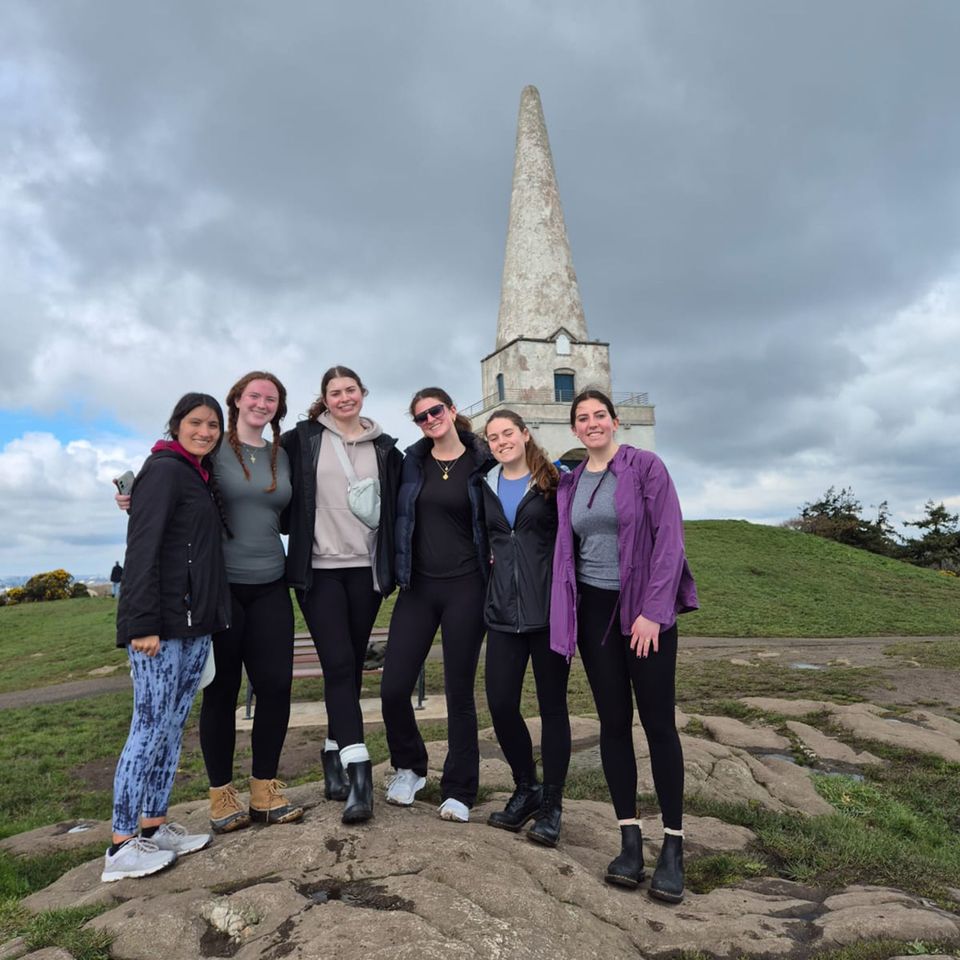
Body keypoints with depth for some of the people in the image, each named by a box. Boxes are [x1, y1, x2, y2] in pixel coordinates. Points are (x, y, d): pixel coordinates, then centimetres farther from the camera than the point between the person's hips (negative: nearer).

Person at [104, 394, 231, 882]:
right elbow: (142, 548, -16)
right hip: (161, 623, -8)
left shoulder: (202, 478, 17)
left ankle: (154, 826, 23)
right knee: (150, 726, -3)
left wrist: (210, 618, 15)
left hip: (196, 623, 9)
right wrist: (142, 622, -21)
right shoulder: (164, 470, -8)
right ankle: (121, 846, 8)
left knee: (173, 726, 13)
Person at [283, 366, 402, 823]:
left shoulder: (384, 447, 9)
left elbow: (397, 508, 13)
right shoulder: (303, 438, 2)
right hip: (319, 568, -2)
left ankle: (334, 756, 26)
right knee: (338, 664, -10)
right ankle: (359, 773, -8)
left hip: (365, 569, 3)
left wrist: (392, 566, 8)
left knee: (353, 666, 9)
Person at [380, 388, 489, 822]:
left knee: (459, 691, 5)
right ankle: (408, 767, 28)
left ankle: (458, 791, 23)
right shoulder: (411, 462, 6)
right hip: (418, 586, 3)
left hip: (465, 587, -2)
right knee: (393, 688, 0)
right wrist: (396, 571, 3)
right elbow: (399, 516, 12)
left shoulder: (481, 461, -1)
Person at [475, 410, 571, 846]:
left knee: (552, 705, 4)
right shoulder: (483, 485, 10)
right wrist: (489, 555, 8)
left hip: (549, 609, -4)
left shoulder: (552, 482, -2)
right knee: (500, 704, 3)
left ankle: (551, 803, 20)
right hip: (503, 611, 4)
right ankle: (525, 788, 27)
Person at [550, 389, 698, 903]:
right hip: (594, 610, 4)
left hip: (646, 609, -4)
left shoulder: (646, 466, -5)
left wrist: (653, 611, -16)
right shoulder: (569, 483, 9)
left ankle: (673, 846, 13)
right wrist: (565, 614, 5)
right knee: (613, 722, 7)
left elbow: (670, 539, -11)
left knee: (658, 722, 0)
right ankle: (630, 838, 18)